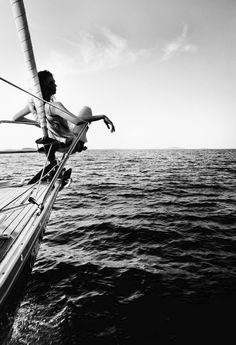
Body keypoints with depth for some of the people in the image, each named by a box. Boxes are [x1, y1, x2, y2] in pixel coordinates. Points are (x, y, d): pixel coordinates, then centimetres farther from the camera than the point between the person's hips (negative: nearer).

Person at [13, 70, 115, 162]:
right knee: (86, 109, 6)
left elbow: (15, 118, 6)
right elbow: (78, 121, -45)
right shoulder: (54, 106, -32)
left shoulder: (32, 104, -9)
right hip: (70, 142, -6)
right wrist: (102, 116, -38)